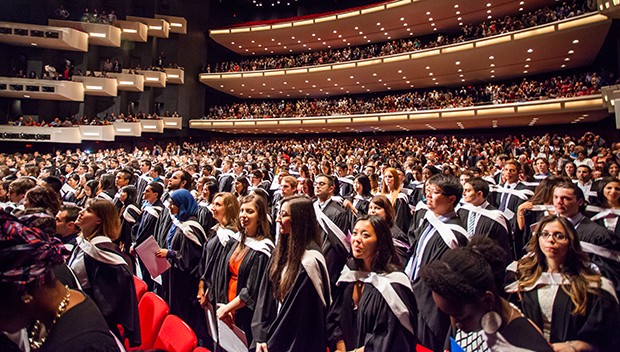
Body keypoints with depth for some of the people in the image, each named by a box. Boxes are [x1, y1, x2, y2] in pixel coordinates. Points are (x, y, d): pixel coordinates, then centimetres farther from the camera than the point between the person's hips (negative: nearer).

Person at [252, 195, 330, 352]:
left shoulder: (310, 260, -22)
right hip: (275, 329, 6)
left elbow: (299, 313, -20)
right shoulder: (283, 250, 1)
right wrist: (260, 336, -6)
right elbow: (266, 294, 0)